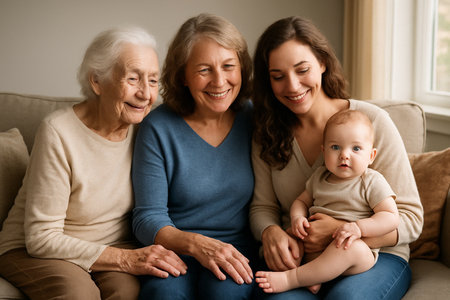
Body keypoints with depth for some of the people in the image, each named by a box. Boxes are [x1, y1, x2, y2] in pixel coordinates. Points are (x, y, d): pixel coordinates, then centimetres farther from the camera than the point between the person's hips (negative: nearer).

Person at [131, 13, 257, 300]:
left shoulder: (254, 120, 3)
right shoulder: (158, 128, -4)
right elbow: (148, 218, -4)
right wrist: (196, 243, -21)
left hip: (238, 252, 1)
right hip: (174, 250, -1)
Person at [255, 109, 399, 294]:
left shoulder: (372, 182, -4)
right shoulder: (319, 177, 12)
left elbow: (391, 217, -10)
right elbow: (301, 201, 23)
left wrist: (359, 227, -26)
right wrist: (297, 217, -2)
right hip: (315, 246, 6)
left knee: (351, 248, -38)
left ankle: (290, 279, -37)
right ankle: (311, 277, -27)